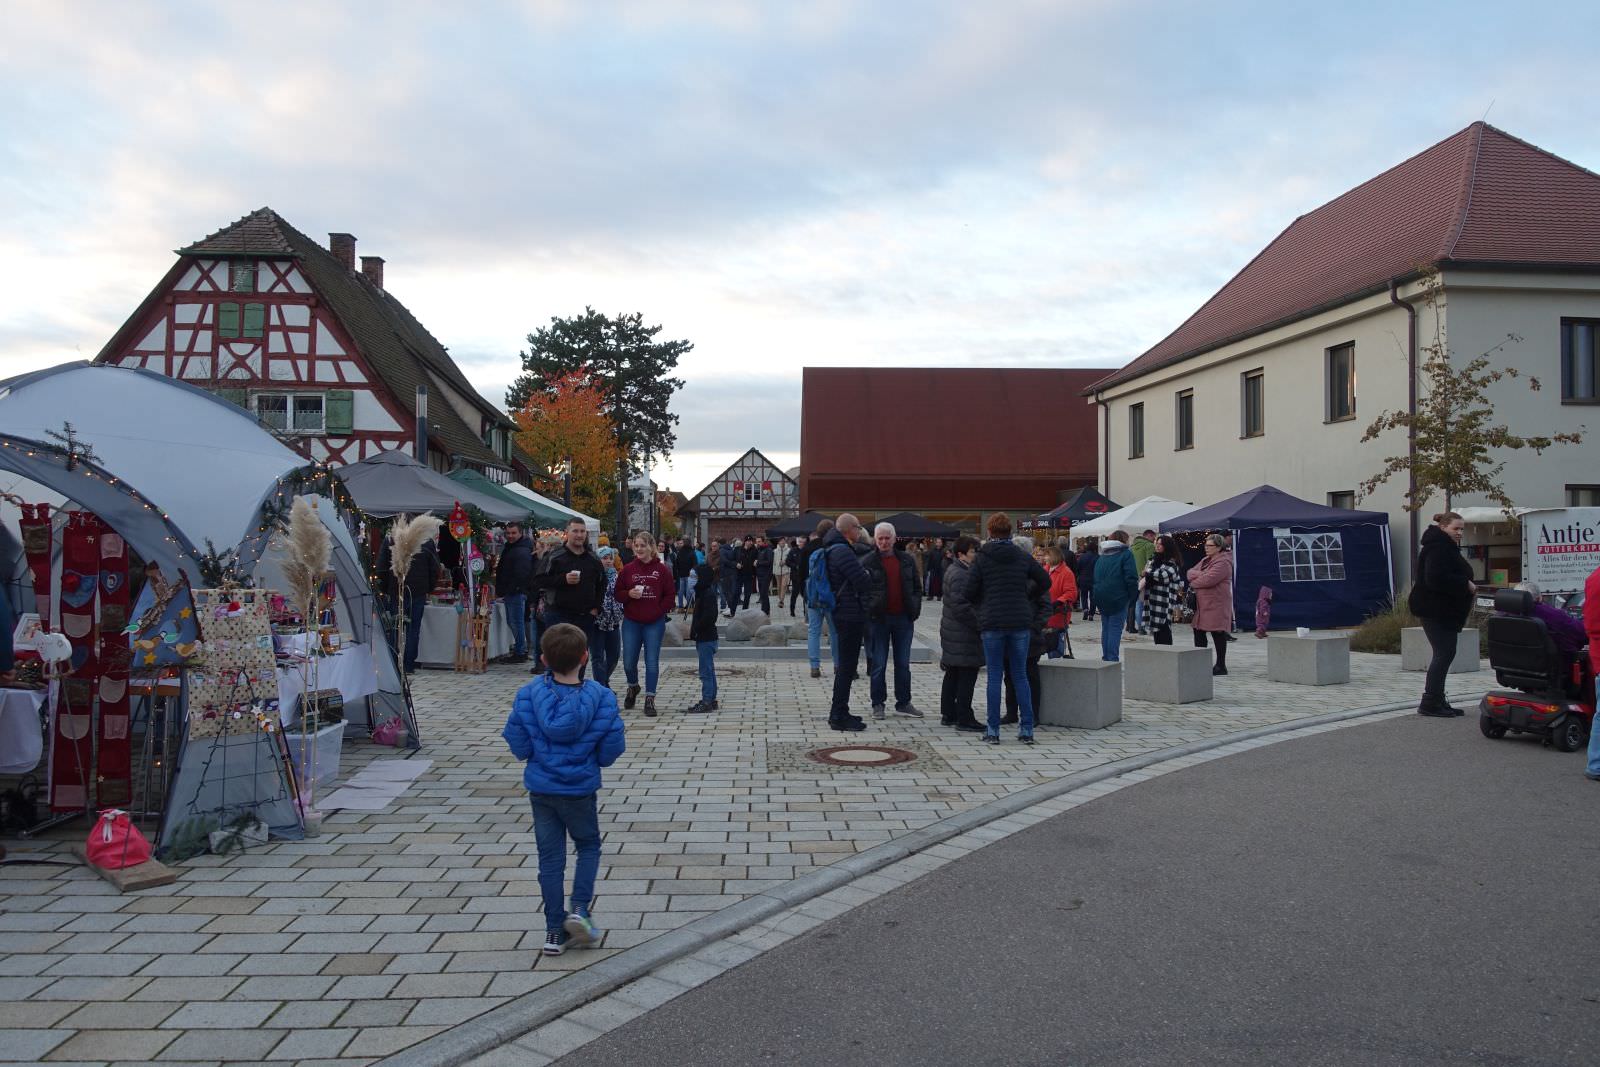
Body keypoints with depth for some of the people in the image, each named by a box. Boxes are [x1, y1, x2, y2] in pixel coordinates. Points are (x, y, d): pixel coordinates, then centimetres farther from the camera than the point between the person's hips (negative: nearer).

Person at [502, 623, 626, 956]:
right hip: (581, 790, -1)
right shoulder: (601, 698, -14)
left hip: (541, 789, 1)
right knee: (589, 846, 21)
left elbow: (519, 748, -7)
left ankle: (555, 931, 16)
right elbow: (609, 752, -10)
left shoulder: (527, 696, -11)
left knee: (550, 857, 11)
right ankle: (580, 908, 5)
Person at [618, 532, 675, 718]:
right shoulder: (627, 569, 3)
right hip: (631, 622, 2)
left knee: (652, 662, 0)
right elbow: (618, 594, 7)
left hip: (654, 623, -2)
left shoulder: (662, 570, -2)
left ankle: (649, 699, 10)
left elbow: (669, 596, 0)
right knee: (629, 662, 5)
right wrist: (629, 594, -14)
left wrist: (659, 611, -11)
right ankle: (633, 687, 35)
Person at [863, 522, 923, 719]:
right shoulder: (869, 562, -2)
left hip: (903, 618, 3)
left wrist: (914, 611, 3)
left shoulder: (907, 560, 7)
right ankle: (878, 704, 13)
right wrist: (868, 612, -9)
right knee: (878, 664, 3)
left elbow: (917, 588, 12)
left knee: (903, 664, 11)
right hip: (879, 619, -3)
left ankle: (903, 703, 21)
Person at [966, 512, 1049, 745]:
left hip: (992, 623, -2)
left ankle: (993, 730, 5)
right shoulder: (1022, 556, 4)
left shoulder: (982, 558, -4)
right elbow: (1045, 581, 8)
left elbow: (970, 591, -6)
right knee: (1021, 676, 10)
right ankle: (1027, 729, 9)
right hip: (1020, 622, 2)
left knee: (995, 676, 4)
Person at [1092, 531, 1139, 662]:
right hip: (1118, 598, -6)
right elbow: (1131, 578, -12)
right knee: (1115, 629, -5)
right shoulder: (1126, 554, -4)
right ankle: (1112, 659, -9)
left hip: (1101, 598, 6)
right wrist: (1134, 596, -1)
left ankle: (1105, 658, 15)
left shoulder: (1102, 557, 16)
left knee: (1105, 628, 12)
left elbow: (1095, 578, 16)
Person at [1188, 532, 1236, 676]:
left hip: (1216, 605, -9)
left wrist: (1193, 582, -7)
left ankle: (1221, 666, 8)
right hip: (1201, 603, 9)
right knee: (1198, 632, 11)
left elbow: (1208, 580, -23)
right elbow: (1190, 572, 10)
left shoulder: (1223, 562, -13)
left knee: (1218, 634, -1)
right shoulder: (1206, 560, 18)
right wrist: (1199, 574, -11)